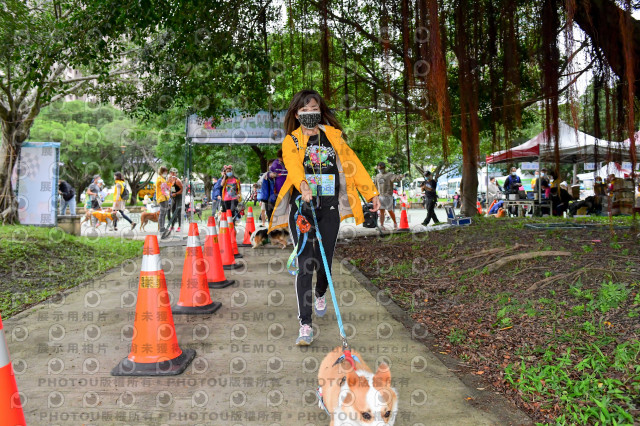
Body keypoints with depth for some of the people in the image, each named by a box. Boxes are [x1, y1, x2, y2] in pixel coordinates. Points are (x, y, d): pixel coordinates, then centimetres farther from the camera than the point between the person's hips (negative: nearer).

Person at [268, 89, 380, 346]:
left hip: (329, 209, 2)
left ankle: (320, 295, 42)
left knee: (325, 263, 7)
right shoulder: (291, 141, 5)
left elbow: (353, 164, 11)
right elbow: (293, 166, -16)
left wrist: (372, 193, 5)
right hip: (301, 209, -2)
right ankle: (305, 325, -4)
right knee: (305, 265, -9)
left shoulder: (333, 136, 13)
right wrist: (303, 185, -37)